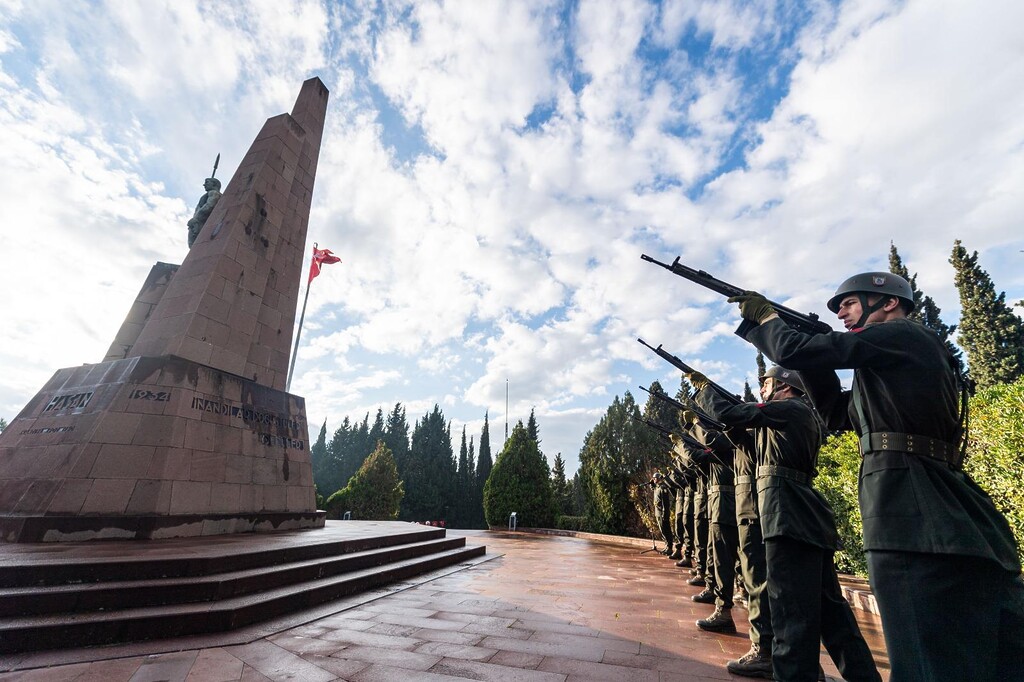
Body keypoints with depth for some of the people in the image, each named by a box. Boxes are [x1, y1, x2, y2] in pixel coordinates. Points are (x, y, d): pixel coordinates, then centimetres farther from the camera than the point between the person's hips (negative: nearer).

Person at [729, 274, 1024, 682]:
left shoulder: (901, 335, -5)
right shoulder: (895, 360, 23)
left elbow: (795, 353, -14)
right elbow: (839, 414, 24)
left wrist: (763, 316, 6)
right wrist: (818, 360, 16)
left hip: (913, 510, -10)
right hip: (948, 515, 10)